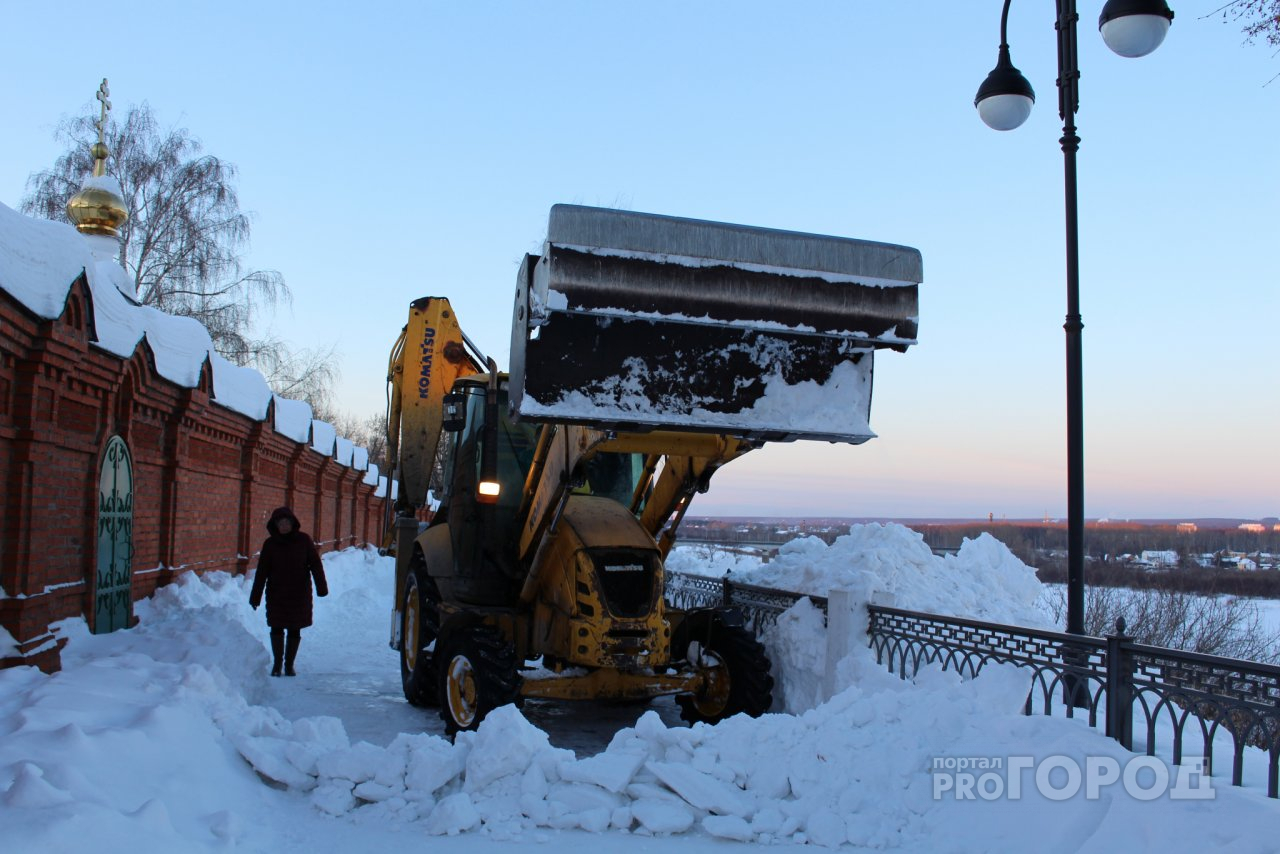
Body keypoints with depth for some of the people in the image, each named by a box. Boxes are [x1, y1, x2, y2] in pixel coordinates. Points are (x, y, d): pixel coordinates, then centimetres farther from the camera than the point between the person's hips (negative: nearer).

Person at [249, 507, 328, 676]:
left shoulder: (303, 540, -3)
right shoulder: (270, 544, -1)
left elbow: (315, 564, -1)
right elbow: (262, 571, 0)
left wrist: (321, 587, -11)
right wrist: (255, 597, -2)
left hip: (299, 594, 0)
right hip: (276, 594, 0)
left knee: (294, 630, 6)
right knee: (277, 629, 0)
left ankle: (289, 664, 18)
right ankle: (277, 663, 14)